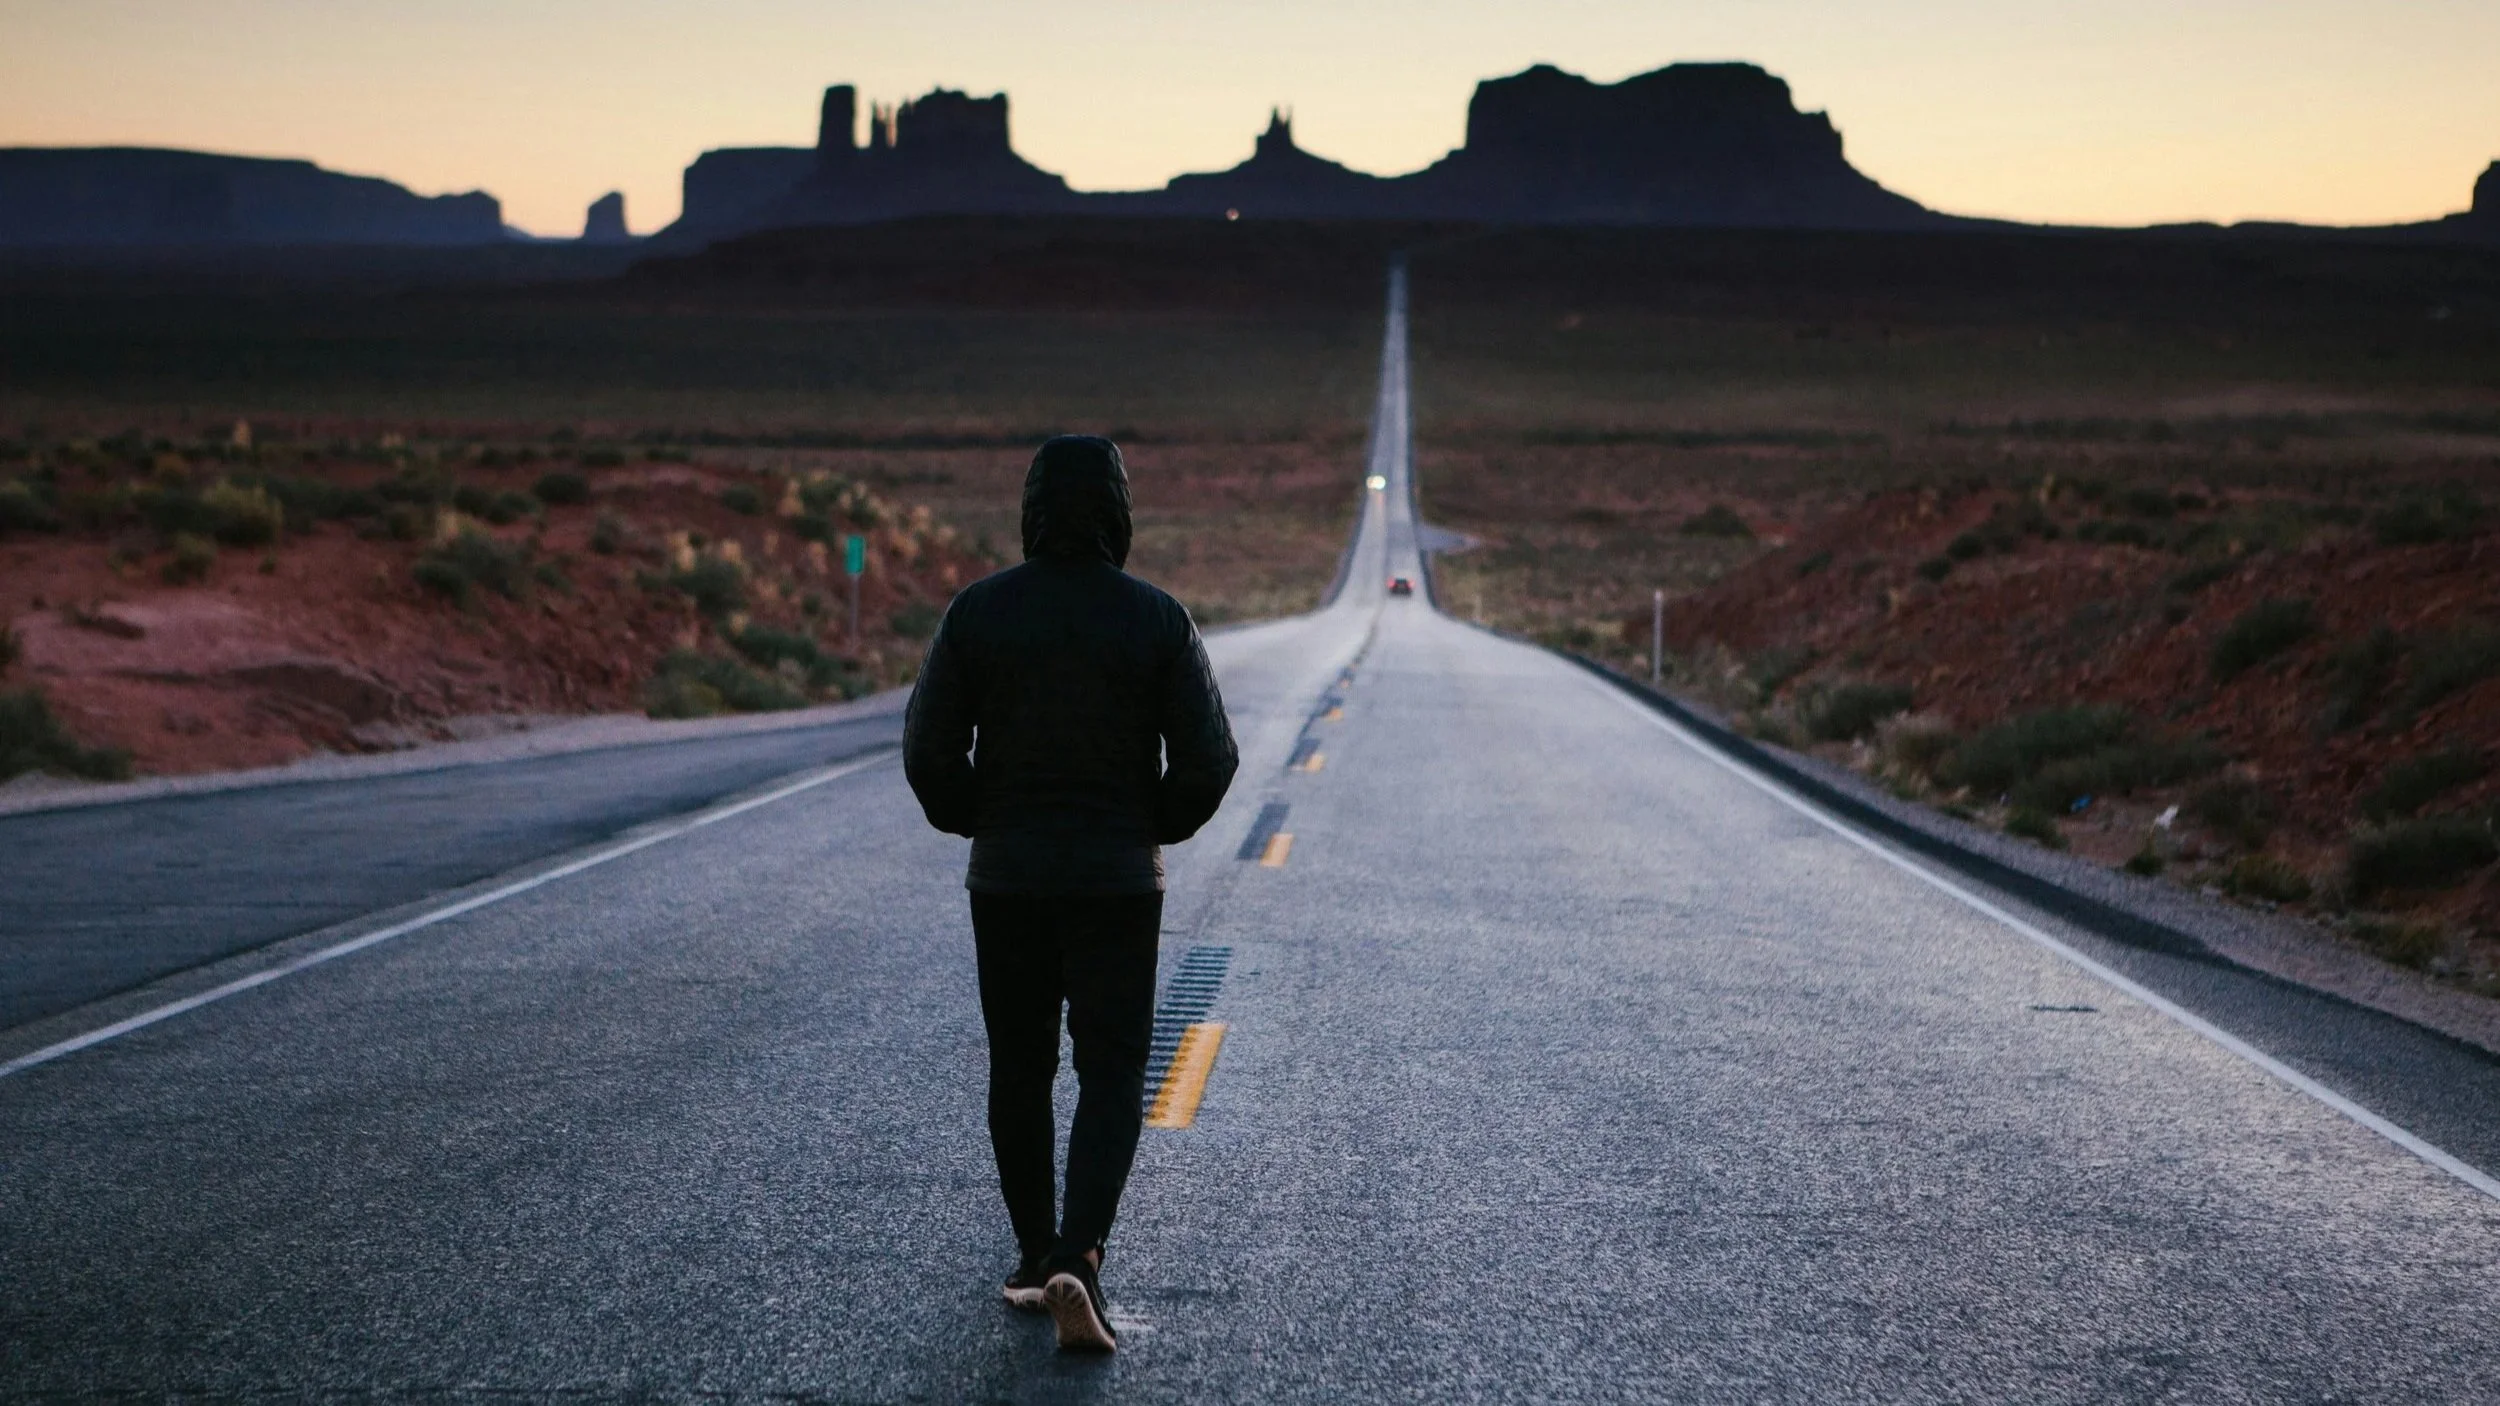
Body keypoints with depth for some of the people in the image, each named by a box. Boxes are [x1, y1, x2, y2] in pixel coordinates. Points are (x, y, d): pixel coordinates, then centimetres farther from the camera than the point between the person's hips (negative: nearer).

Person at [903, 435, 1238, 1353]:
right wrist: (1157, 827, 10)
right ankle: (1075, 1261, -16)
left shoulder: (979, 610, -5)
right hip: (1118, 880, -1)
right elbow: (1208, 757, -8)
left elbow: (929, 748, -6)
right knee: (1111, 1076, 2)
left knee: (1019, 1071, 14)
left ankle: (1034, 1260, 21)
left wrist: (974, 824, 11)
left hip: (1006, 876, 1)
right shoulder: (1157, 618, -7)